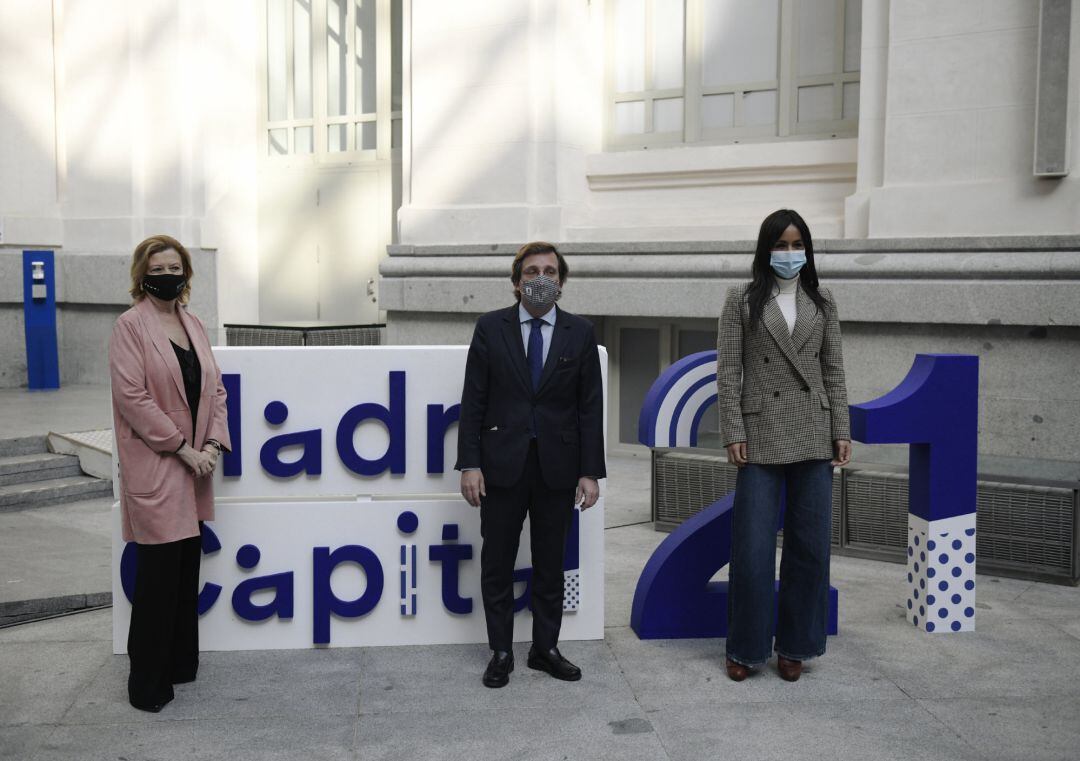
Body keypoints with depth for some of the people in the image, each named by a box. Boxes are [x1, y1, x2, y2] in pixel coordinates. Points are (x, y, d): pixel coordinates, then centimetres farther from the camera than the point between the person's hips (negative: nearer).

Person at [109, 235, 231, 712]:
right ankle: (148, 683, 9)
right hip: (153, 470, -7)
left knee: (187, 570, 14)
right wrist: (182, 448, -16)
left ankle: (181, 663, 27)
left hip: (193, 469, 7)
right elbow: (132, 396, -15)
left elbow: (215, 388, 12)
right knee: (158, 577, -3)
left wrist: (213, 443, -3)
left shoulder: (193, 325, 11)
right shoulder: (130, 326, -8)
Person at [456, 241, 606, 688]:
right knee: (497, 564, 7)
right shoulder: (491, 328, 0)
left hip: (557, 466, 1)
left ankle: (545, 649, 25)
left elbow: (590, 408, 1)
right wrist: (469, 464, -9)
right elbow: (473, 401, -2)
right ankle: (501, 653, 21)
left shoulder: (580, 334, 2)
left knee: (550, 565, 11)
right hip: (502, 465, -1)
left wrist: (590, 472, -4)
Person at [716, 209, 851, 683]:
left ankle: (793, 647, 21)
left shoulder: (822, 303, 10)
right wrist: (733, 434, -9)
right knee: (752, 549, -1)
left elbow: (834, 371, 10)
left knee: (809, 546, 7)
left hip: (813, 437, 3)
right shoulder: (742, 301, 2)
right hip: (761, 435, -3)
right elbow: (728, 371, -2)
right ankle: (745, 649, 15)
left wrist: (841, 431, 3)